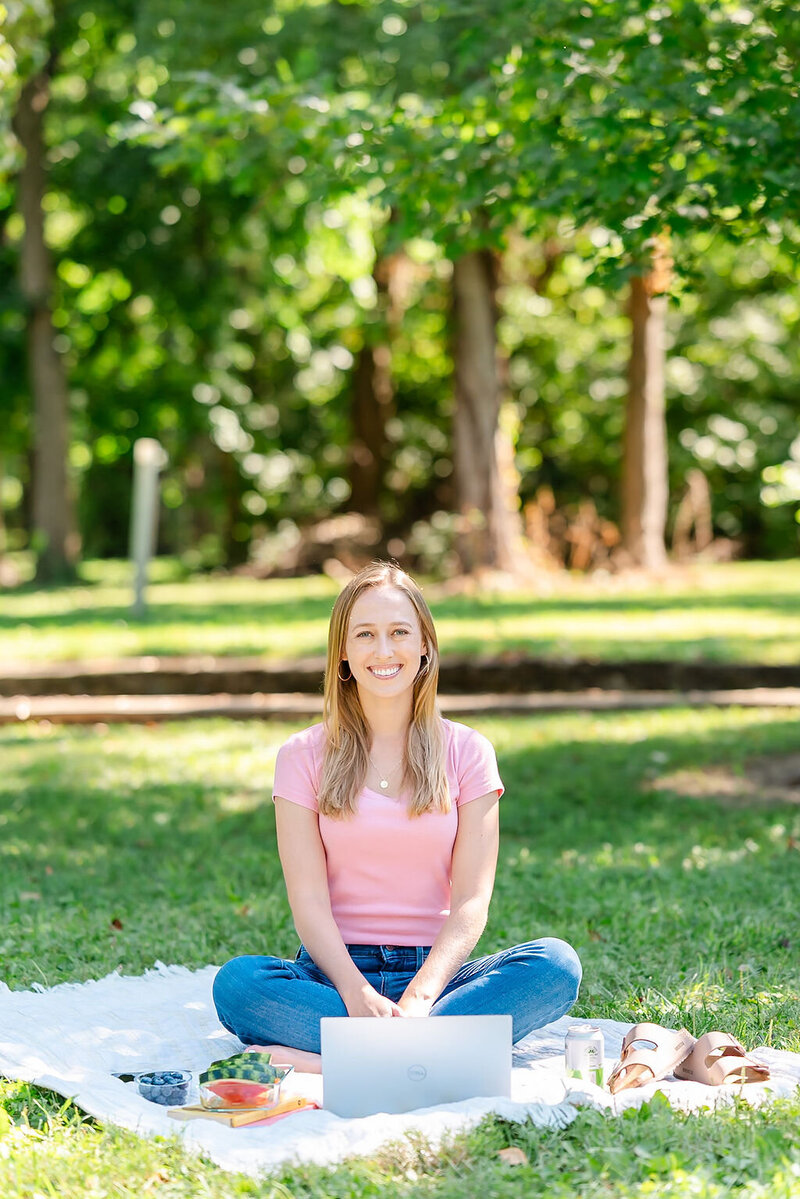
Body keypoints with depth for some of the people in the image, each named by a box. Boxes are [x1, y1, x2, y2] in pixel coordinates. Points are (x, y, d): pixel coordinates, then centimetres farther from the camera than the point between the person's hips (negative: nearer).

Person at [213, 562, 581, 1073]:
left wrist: (418, 997, -20)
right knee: (237, 982, -32)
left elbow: (472, 901, -2)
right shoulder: (304, 757, 5)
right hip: (336, 970, -1)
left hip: (434, 972, 1)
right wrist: (358, 995, -23)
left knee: (556, 963, -28)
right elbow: (309, 902, -4)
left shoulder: (467, 753, 7)